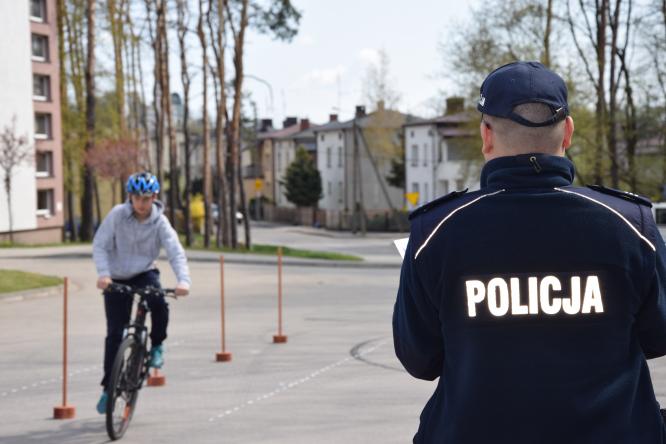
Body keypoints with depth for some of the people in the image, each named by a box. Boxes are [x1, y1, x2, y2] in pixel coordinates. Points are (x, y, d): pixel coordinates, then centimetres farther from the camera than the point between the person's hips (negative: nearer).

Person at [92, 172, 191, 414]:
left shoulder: (159, 222, -15)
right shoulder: (117, 215, -15)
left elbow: (176, 252, -24)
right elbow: (100, 245, -16)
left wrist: (183, 280, -41)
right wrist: (103, 273, -33)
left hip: (144, 274, 0)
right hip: (116, 278, 0)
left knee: (159, 305, -32)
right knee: (114, 334, -3)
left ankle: (157, 345, -2)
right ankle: (108, 387, 10)